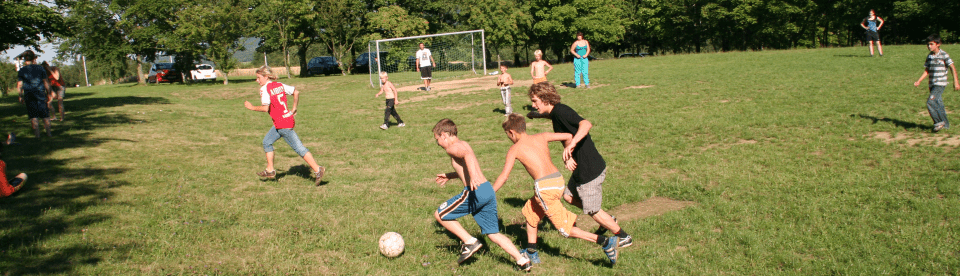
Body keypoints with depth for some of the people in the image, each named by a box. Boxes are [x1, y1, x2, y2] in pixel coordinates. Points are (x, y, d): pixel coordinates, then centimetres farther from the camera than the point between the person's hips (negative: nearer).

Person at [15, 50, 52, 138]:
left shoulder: (21, 71, 0)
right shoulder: (40, 68, 1)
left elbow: (19, 85, -1)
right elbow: (46, 82, 3)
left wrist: (21, 96, 8)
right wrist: (48, 94, 9)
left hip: (29, 94, 0)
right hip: (40, 93, 0)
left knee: (33, 115, 3)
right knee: (45, 114, 5)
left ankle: (37, 134, 1)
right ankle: (48, 133, 5)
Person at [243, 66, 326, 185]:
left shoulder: (264, 89, -12)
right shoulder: (279, 85, 12)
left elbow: (265, 108, -21)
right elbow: (296, 92, 13)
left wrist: (252, 107, -6)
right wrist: (293, 109, 18)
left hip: (283, 124, -9)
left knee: (298, 147, -7)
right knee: (267, 142, 20)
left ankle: (317, 170, -8)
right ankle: (270, 170, 26)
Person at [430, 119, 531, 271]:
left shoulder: (452, 148, -3)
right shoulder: (463, 144, 24)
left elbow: (468, 155, -27)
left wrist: (473, 177, -42)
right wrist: (449, 176, 50)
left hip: (475, 192, -9)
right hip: (488, 190, 9)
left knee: (439, 215, 6)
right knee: (493, 233, 14)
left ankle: (470, 242, 4)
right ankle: (522, 260, 5)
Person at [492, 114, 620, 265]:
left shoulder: (514, 149, 1)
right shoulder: (541, 137, 13)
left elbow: (504, 176, -1)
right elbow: (569, 136, 12)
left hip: (544, 187, -7)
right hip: (559, 180, 7)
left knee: (566, 230, 1)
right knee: (530, 212, 26)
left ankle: (606, 242, -9)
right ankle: (532, 253, 34)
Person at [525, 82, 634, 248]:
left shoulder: (561, 111, -22)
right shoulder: (555, 112, 7)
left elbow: (586, 124, -39)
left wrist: (571, 144, -51)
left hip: (591, 169, -10)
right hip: (581, 167, 10)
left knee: (592, 211, 4)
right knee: (569, 196, 24)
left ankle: (624, 237, 23)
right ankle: (608, 221, 33)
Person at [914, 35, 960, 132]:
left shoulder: (943, 55, -8)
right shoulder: (929, 56, 10)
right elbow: (927, 71, 15)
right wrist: (919, 81, 5)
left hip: (940, 84, -6)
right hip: (932, 84, 6)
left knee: (930, 101, -19)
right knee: (938, 104, 10)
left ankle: (940, 122, -7)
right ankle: (945, 124, 21)